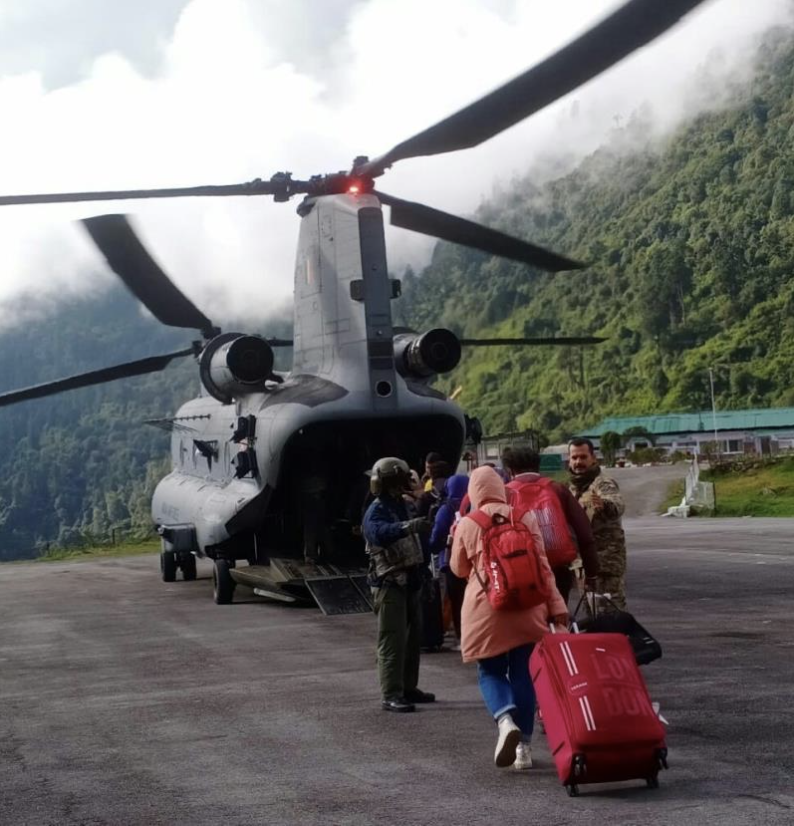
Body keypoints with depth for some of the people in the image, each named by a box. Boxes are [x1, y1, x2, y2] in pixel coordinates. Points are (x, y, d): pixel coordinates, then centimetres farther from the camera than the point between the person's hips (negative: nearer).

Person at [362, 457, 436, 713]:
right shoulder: (376, 511, -14)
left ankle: (408, 688, 25)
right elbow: (380, 533, -39)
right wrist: (408, 526, -52)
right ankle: (391, 696, -10)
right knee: (393, 641, -11)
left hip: (409, 583, 9)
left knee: (413, 637, 14)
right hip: (389, 584, -9)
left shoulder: (400, 507, 16)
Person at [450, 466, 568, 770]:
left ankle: (506, 720, -18)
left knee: (490, 671, 11)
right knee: (523, 673, 11)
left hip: (485, 608, -2)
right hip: (526, 608, 2)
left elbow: (459, 568, 12)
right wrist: (556, 605, 2)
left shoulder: (467, 525, -2)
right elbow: (542, 565, 0)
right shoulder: (524, 518, 1)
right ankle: (524, 746, 11)